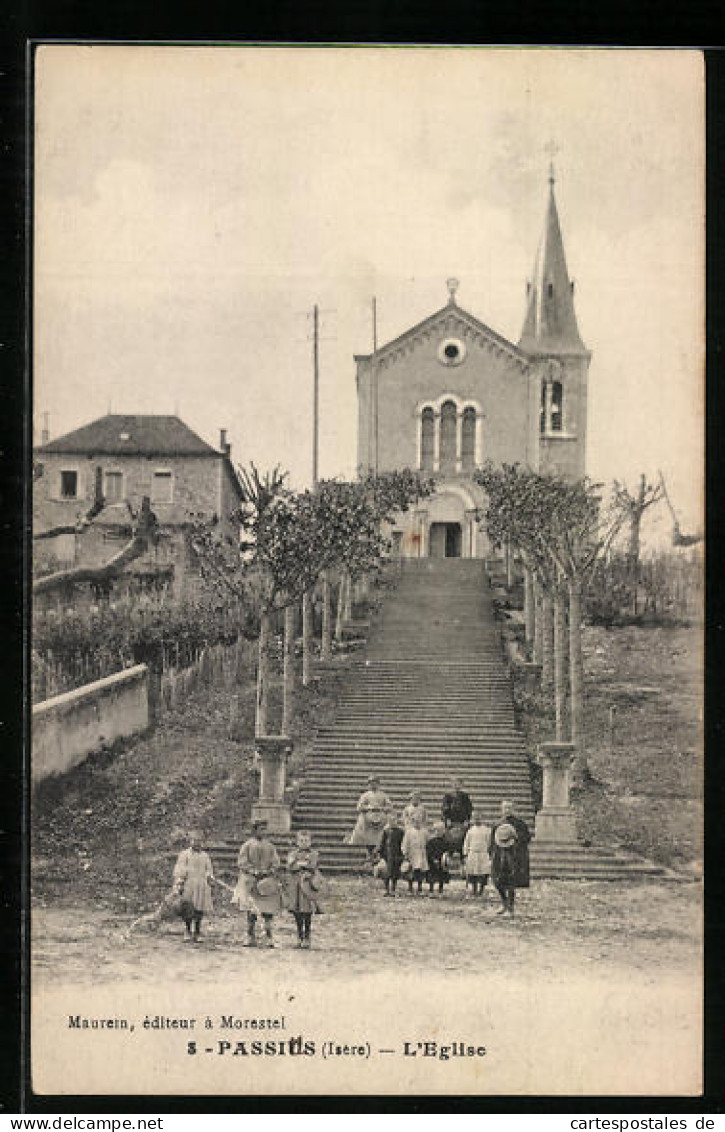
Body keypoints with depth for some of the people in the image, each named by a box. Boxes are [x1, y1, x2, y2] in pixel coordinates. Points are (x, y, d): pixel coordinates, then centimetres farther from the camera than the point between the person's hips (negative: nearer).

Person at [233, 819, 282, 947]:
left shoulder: (269, 846, 12)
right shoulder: (247, 845, 2)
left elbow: (275, 862, 10)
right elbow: (242, 863, -3)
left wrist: (269, 871, -9)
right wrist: (254, 872, -14)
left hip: (268, 882, 2)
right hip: (251, 882, -2)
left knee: (268, 910, -2)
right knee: (251, 910, -1)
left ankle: (269, 937, 4)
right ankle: (251, 938, 5)